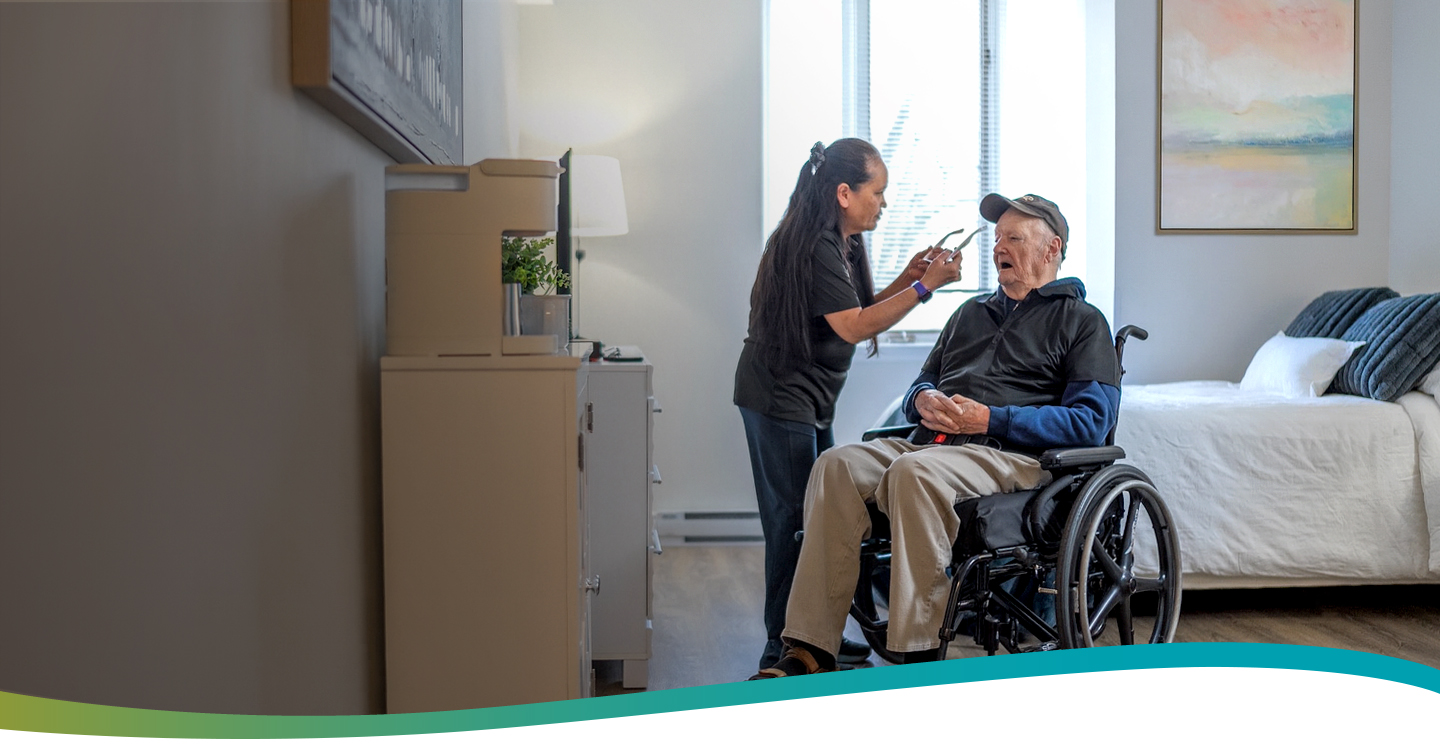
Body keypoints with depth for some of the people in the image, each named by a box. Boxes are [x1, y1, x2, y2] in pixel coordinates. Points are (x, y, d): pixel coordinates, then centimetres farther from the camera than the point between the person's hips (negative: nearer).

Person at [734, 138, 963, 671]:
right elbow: (854, 327, -21)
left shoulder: (839, 244, 15)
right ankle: (784, 650, 3)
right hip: (781, 400, -10)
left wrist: (908, 277, 4)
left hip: (807, 401, 10)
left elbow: (859, 310, 15)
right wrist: (923, 287, -19)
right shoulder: (815, 246, -18)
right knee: (793, 520, -6)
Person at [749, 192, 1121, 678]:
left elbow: (1091, 421, -3)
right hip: (933, 443, 6)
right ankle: (810, 652, -27)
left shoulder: (1082, 322, 11)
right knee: (837, 466, -23)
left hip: (1012, 453, -6)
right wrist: (924, 400, 3)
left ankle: (918, 655, -33)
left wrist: (990, 419, -13)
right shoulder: (972, 312, 31)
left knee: (914, 472, -37)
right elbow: (921, 385, 31)